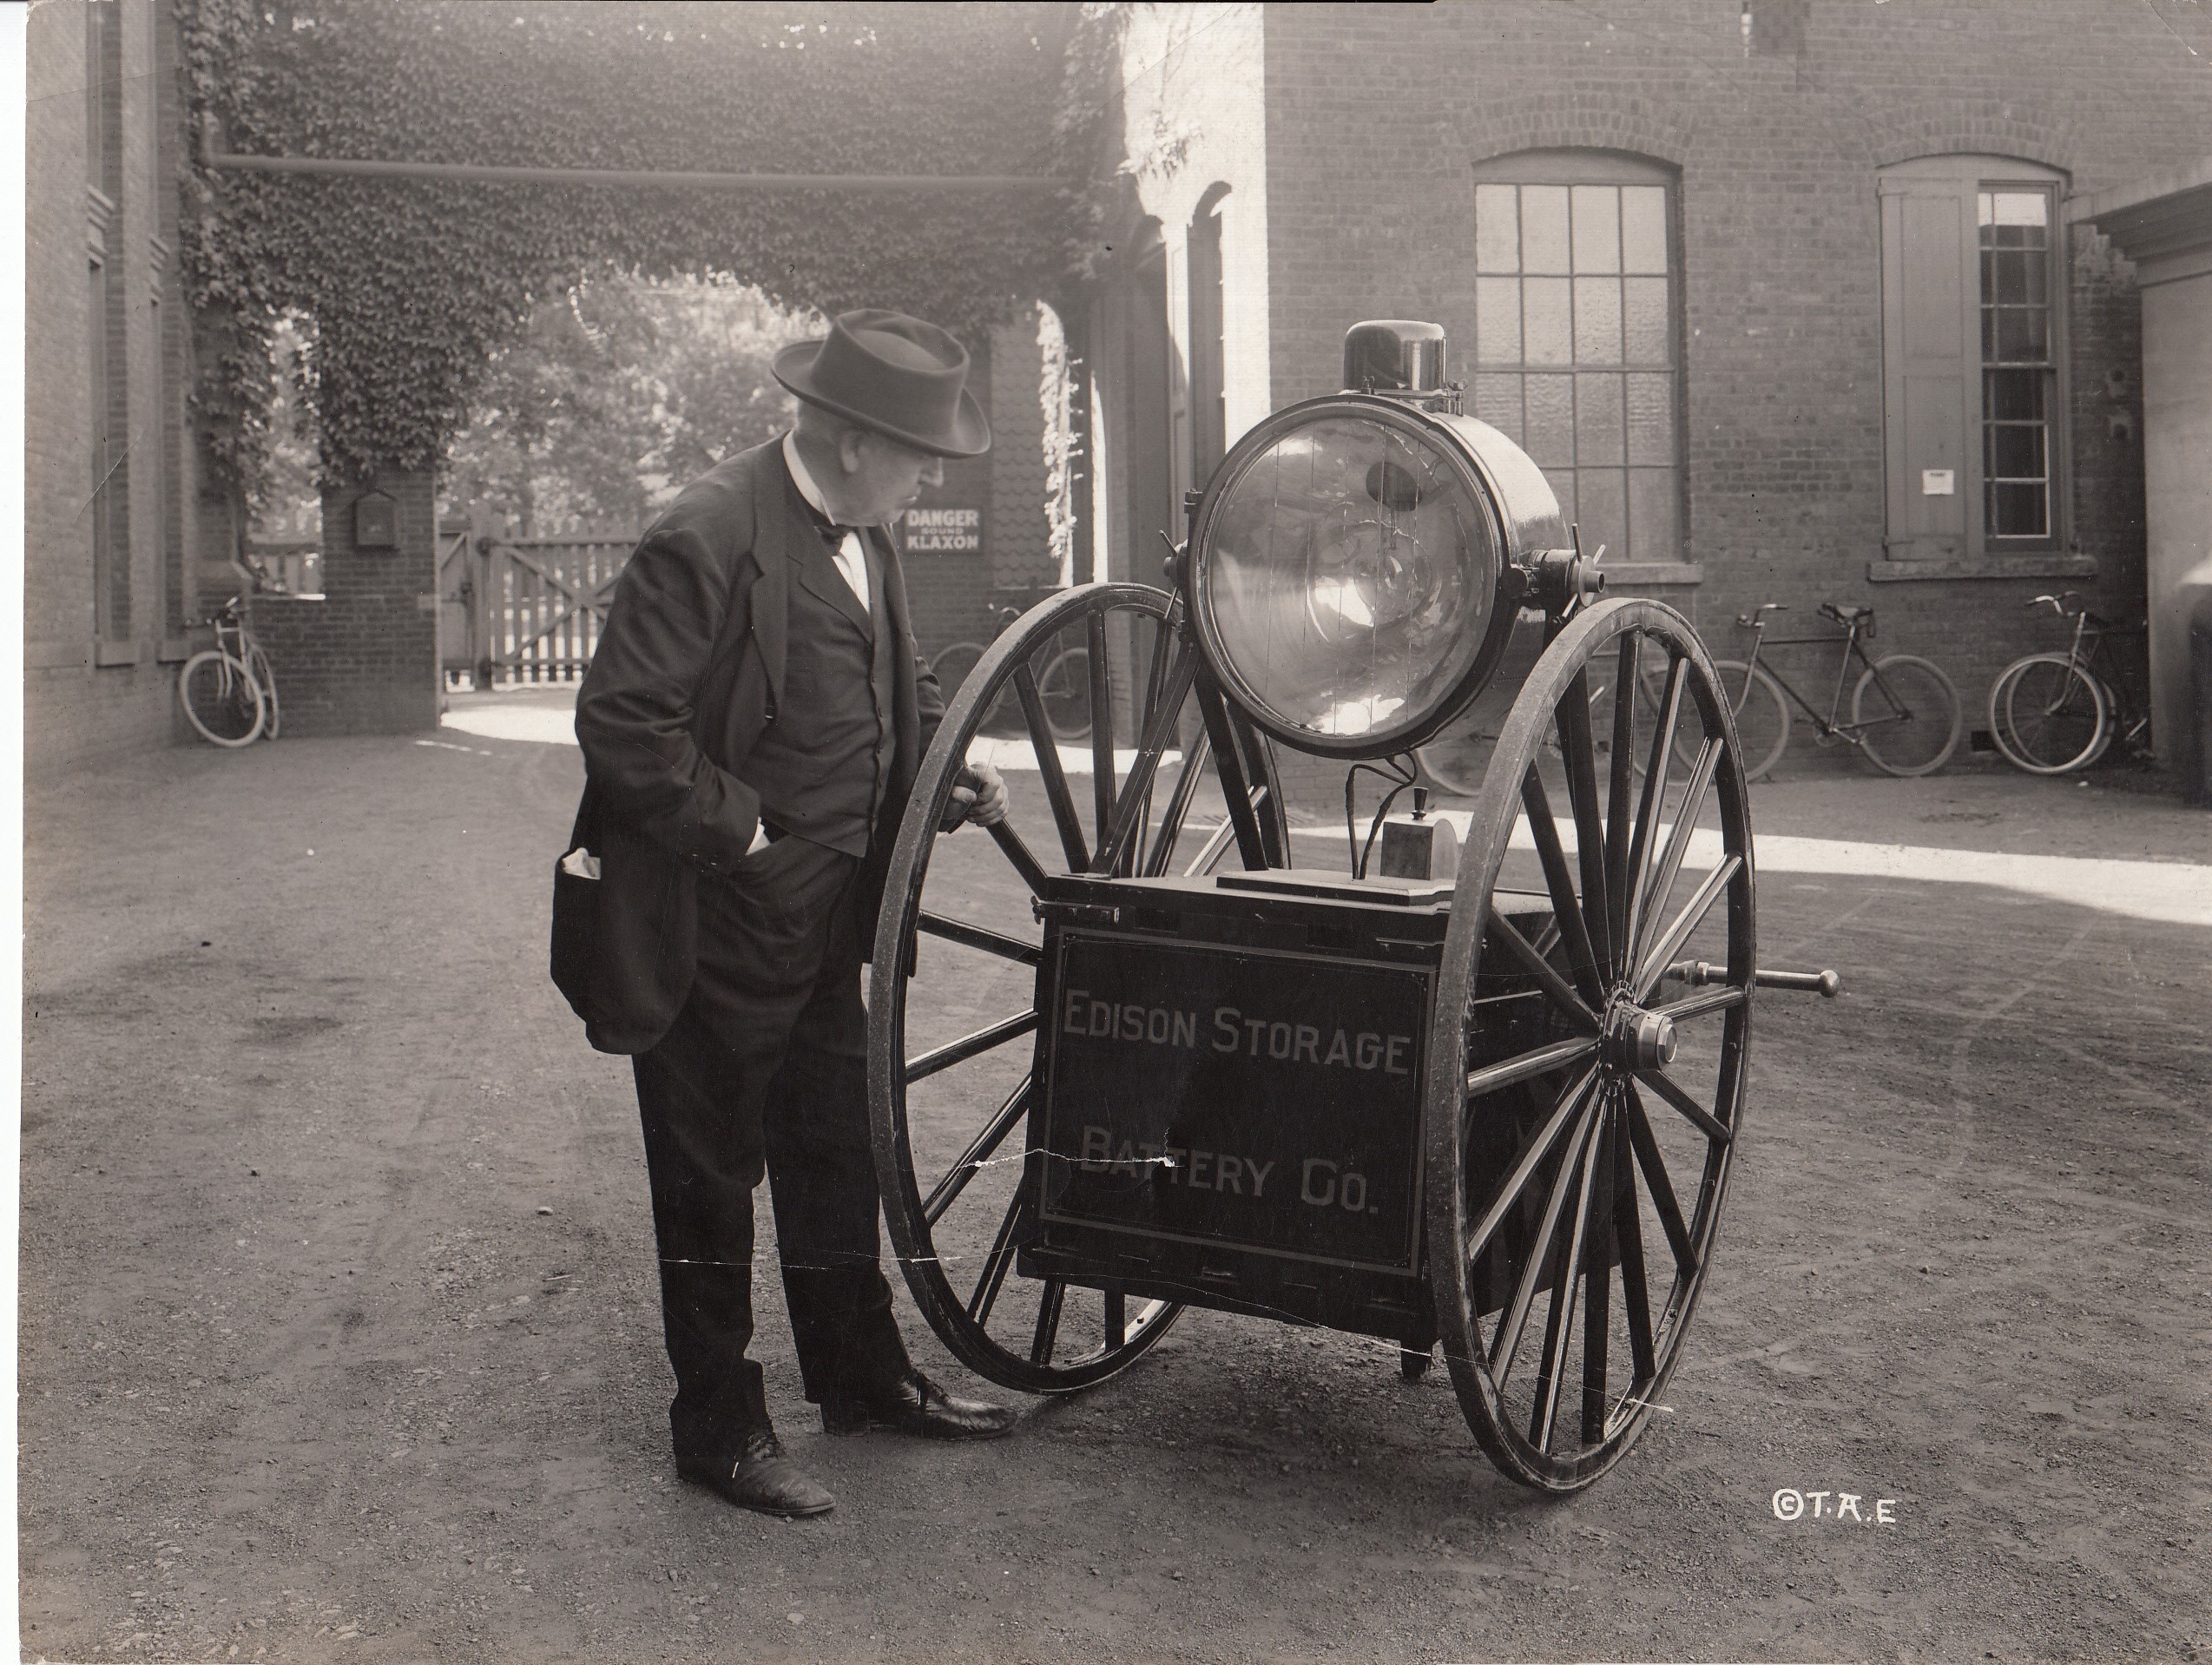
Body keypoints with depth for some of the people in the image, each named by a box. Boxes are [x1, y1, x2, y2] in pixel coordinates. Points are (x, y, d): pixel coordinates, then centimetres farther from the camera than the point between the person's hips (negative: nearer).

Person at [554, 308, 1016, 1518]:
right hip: (710, 931, -8)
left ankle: (864, 1378, 36)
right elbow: (620, 725, -23)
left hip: (824, 925, 9)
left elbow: (899, 685, 22)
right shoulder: (706, 539, -21)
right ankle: (720, 1430, 20)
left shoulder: (866, 538, 7)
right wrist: (743, 831, -19)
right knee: (711, 1182, 6)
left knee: (836, 1157, 20)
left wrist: (949, 766, 4)